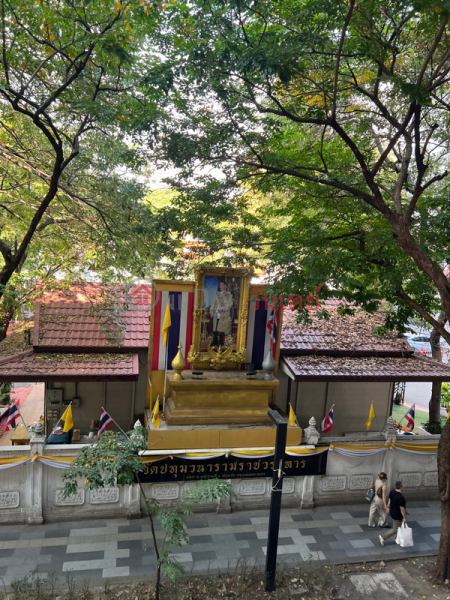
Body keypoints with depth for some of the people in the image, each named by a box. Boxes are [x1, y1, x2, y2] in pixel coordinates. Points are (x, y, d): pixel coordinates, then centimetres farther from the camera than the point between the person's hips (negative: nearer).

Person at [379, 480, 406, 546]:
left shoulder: (392, 492, -8)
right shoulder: (401, 497, -32)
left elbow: (389, 500, 7)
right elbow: (402, 509, -25)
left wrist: (388, 507, 22)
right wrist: (404, 517, -14)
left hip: (392, 512, 8)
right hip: (397, 516, -8)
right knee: (395, 530, 7)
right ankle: (383, 537, 10)